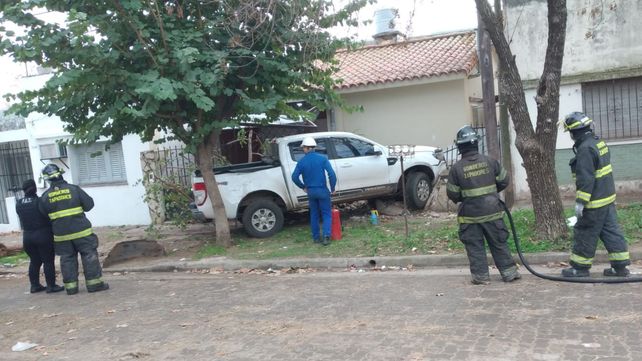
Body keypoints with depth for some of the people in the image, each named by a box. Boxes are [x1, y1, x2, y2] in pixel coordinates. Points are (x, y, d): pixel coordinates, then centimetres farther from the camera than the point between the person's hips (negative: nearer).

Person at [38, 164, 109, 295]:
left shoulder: (45, 196, 0)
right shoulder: (74, 189, -7)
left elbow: (43, 215, 8)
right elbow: (89, 204, -3)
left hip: (61, 234, 3)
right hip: (81, 231, -2)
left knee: (67, 259, 11)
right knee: (89, 256, 4)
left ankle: (71, 286, 13)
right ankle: (94, 283, 4)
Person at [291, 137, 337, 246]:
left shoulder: (301, 162, -2)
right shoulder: (322, 159, -8)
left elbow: (294, 177, -3)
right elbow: (331, 174, -14)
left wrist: (303, 187, 11)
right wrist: (333, 188, -3)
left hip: (310, 191, 2)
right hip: (322, 190, -2)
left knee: (314, 214, 16)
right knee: (326, 214, 5)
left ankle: (316, 237, 19)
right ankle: (326, 236, -11)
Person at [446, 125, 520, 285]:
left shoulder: (457, 168, -11)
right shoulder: (490, 161, -4)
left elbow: (452, 194, -5)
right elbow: (504, 181, 5)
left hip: (470, 215, -2)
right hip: (492, 212, 2)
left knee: (475, 246, 8)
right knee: (499, 243, 13)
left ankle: (481, 275, 10)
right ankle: (509, 272, 19)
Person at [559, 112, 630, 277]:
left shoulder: (585, 149, -21)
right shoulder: (598, 142, 9)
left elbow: (586, 179, -23)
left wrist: (580, 202, -20)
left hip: (595, 202, -9)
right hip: (607, 197, 9)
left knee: (584, 233, 2)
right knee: (611, 230, 13)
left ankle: (580, 267, 12)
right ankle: (620, 265, 17)